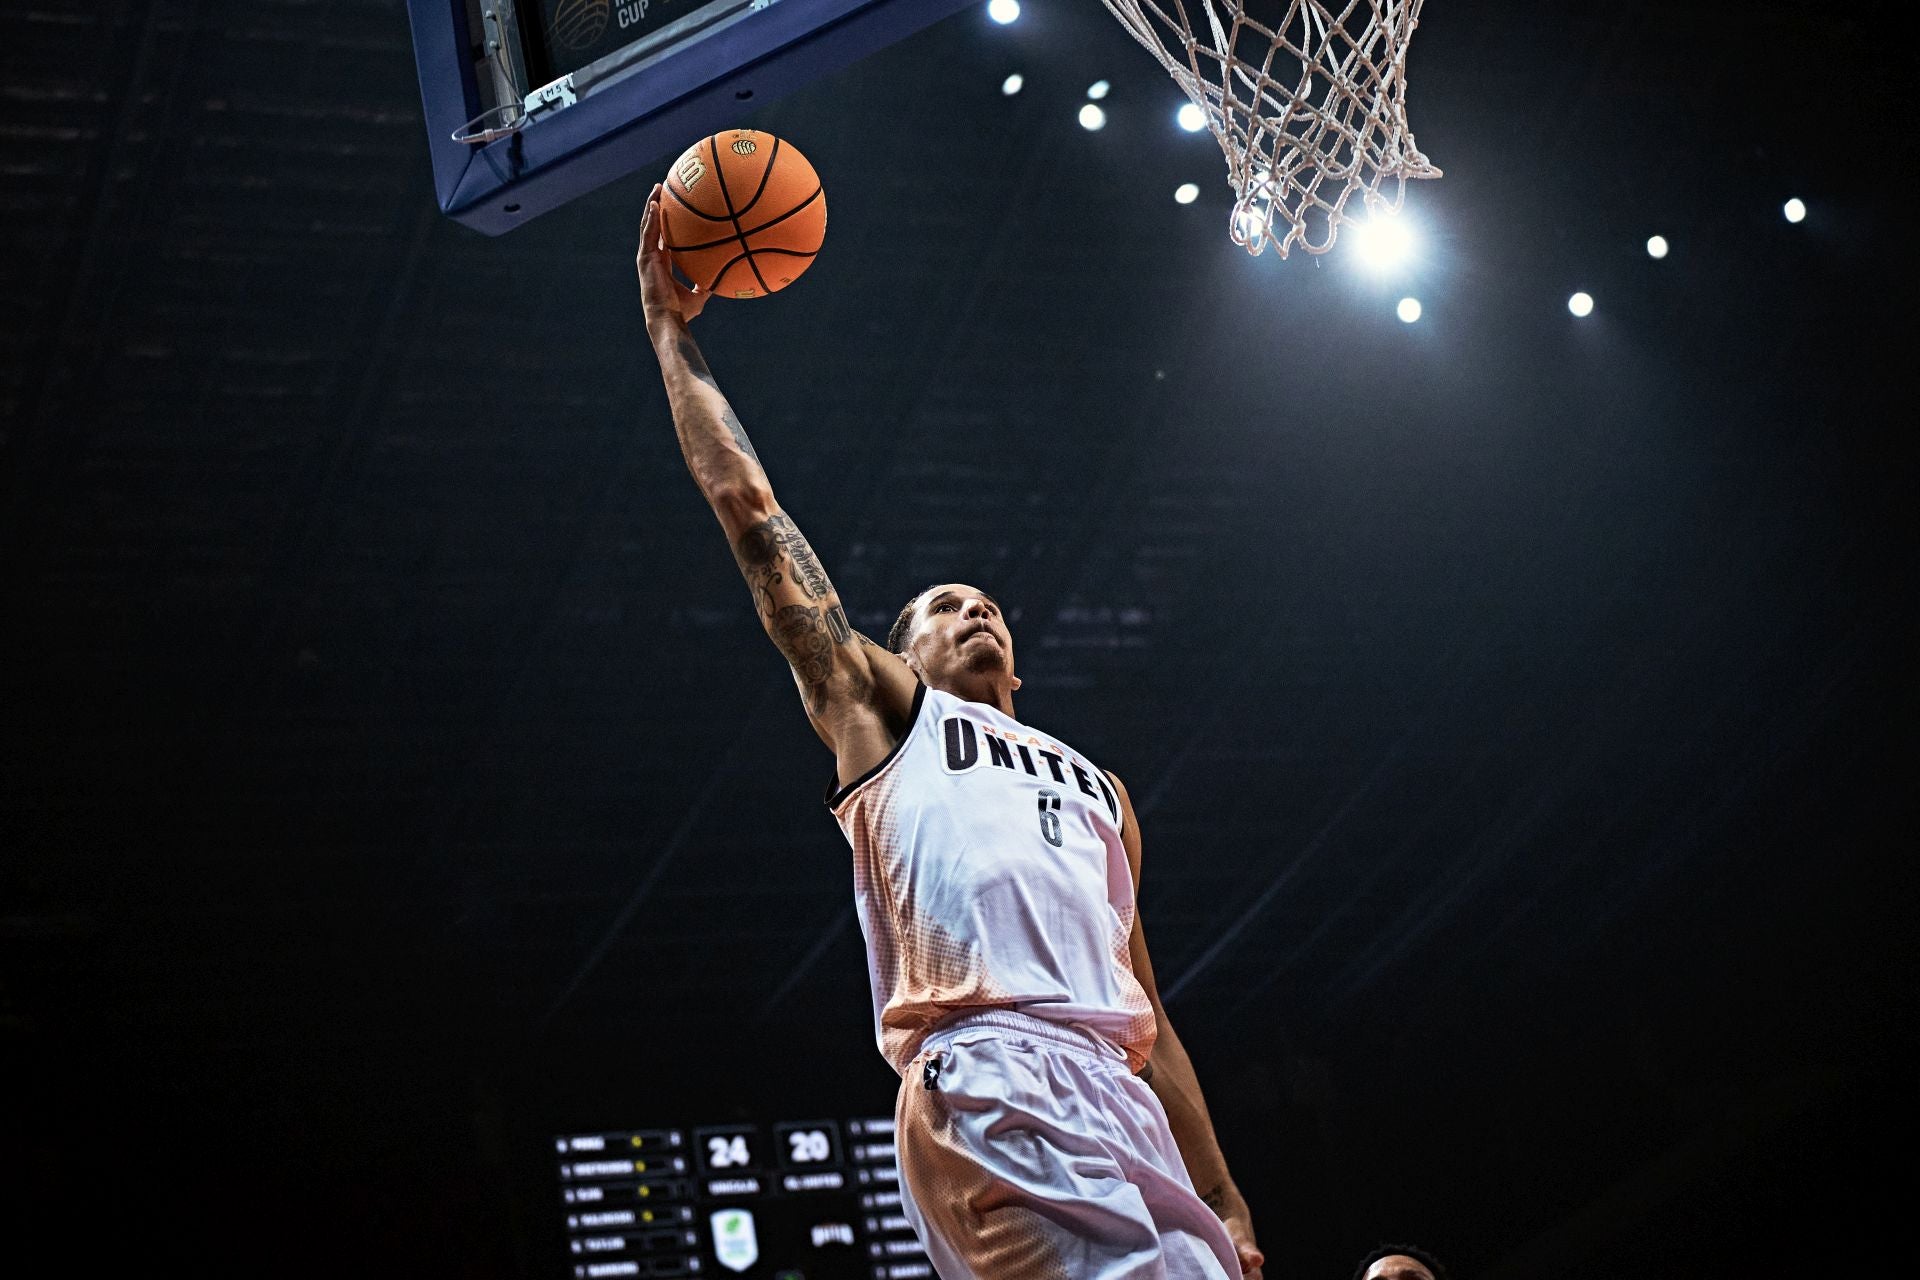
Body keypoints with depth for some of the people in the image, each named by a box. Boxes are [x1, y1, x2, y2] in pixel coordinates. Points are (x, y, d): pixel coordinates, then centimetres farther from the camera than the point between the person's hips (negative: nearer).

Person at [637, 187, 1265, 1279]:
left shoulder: (1097, 790, 35)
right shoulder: (885, 714, 23)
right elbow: (751, 510, 18)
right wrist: (672, 331, 20)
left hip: (1116, 1100, 6)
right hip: (992, 1081, -6)